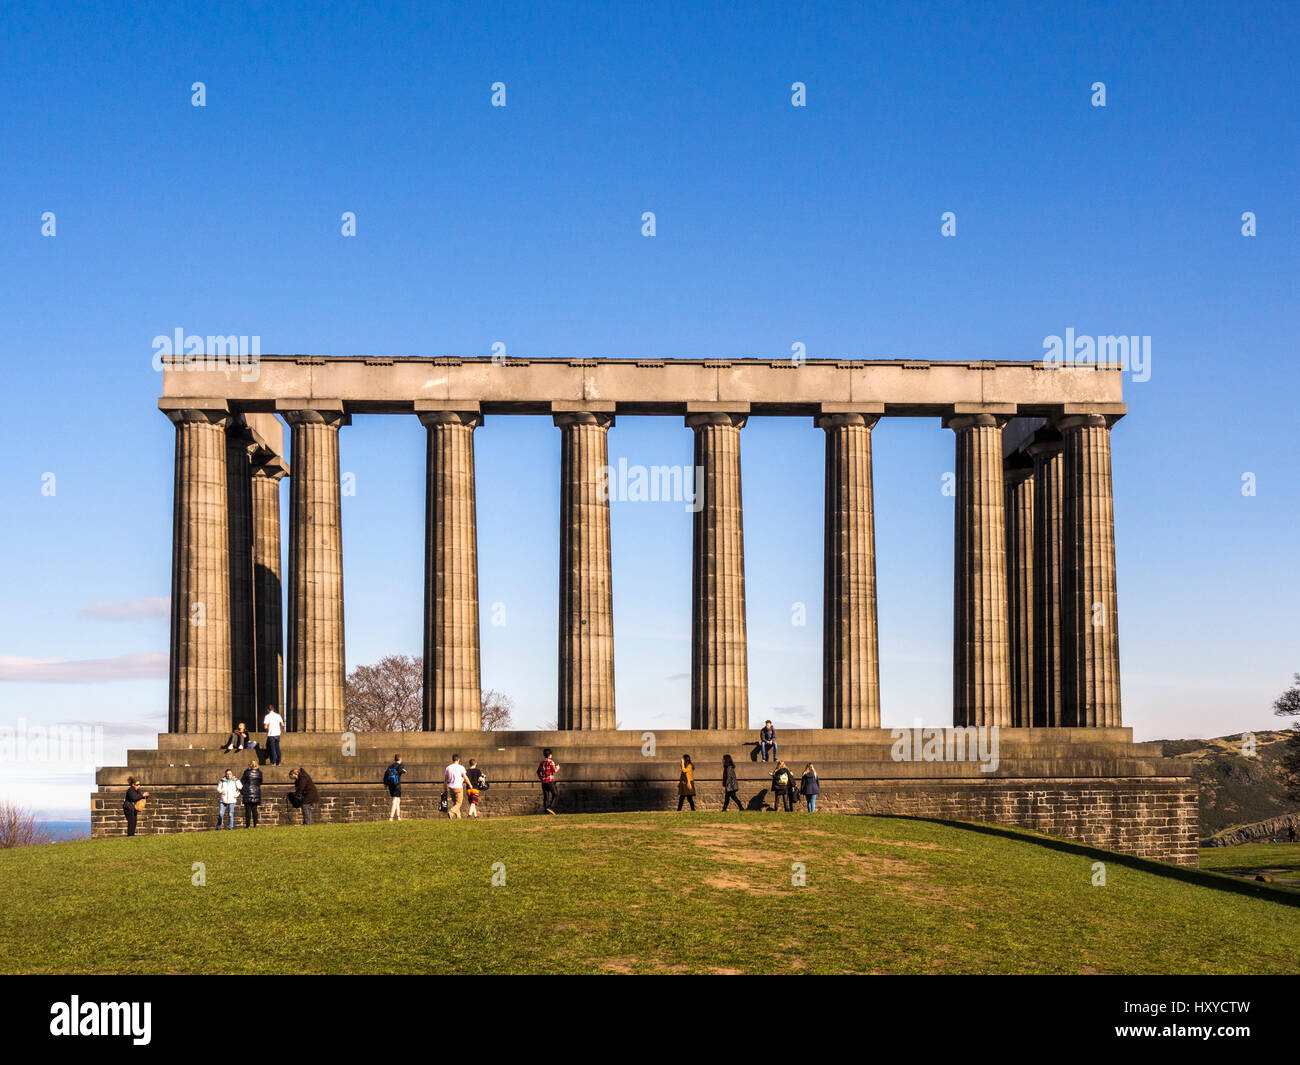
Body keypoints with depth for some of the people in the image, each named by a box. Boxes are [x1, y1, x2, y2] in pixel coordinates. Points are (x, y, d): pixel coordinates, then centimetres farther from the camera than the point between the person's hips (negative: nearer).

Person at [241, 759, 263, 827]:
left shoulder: (247, 772, -10)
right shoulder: (259, 772, 2)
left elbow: (242, 781, -1)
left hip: (248, 792, -4)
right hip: (257, 792, 4)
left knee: (248, 810, 0)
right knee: (254, 810, 8)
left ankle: (247, 825, -4)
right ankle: (255, 824, 5)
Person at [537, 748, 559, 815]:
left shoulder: (541, 762, 11)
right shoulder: (551, 762, -9)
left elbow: (538, 772, 16)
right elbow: (554, 771, -14)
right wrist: (557, 768, 7)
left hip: (543, 782, 6)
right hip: (550, 781, -6)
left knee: (545, 797, 8)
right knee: (555, 795, 4)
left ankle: (545, 811, 4)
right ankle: (550, 807, -11)